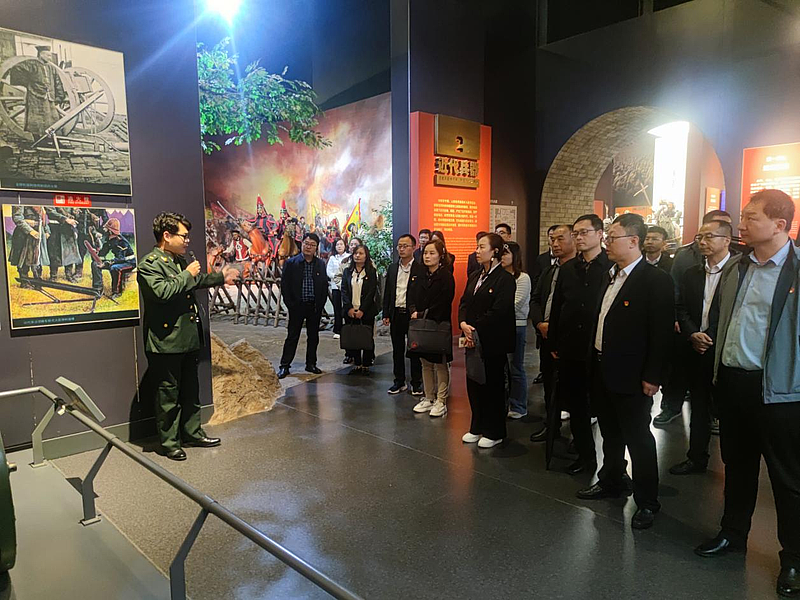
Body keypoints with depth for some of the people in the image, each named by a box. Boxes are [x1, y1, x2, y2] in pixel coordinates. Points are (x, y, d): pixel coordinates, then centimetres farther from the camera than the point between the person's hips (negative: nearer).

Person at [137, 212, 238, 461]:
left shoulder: (180, 261, 14)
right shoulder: (150, 264, -13)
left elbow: (196, 282, 33)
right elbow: (162, 291, -29)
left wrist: (220, 277, 37)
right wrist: (187, 275, -18)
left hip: (188, 339, 9)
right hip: (166, 342, -9)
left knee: (191, 390, 18)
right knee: (168, 394, 4)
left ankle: (192, 432, 32)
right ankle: (169, 442, 17)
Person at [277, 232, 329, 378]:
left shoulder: (320, 264, 6)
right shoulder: (291, 263, -3)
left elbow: (325, 285, 8)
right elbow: (284, 285, -3)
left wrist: (321, 304, -1)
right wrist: (290, 304, -8)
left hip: (315, 307, 3)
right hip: (297, 306, -3)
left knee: (313, 336, 10)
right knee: (292, 336, 2)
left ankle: (311, 364, 23)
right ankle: (285, 366, 9)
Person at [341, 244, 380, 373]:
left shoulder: (371, 272, -1)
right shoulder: (347, 271, 9)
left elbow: (371, 292, -6)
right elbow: (344, 290, 4)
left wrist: (362, 310, -13)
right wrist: (349, 308, -8)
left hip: (366, 311, -3)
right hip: (351, 311, 3)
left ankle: (366, 365, 10)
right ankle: (357, 364, 13)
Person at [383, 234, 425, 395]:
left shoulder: (421, 269, -5)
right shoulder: (392, 268, 11)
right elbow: (387, 292, 12)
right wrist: (386, 314, 7)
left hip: (413, 315, -5)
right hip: (396, 314, 5)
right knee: (397, 350, 12)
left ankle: (416, 383, 16)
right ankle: (399, 381, 23)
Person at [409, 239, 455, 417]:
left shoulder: (446, 276, -8)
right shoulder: (422, 276, 12)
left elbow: (442, 304, -15)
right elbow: (414, 299, 11)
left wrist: (422, 315, -15)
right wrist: (414, 312, -9)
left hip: (439, 325, -6)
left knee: (440, 365, 2)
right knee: (426, 363, 12)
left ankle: (441, 401, 11)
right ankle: (429, 398, 23)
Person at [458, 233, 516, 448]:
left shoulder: (505, 279, -11)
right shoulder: (474, 277, 13)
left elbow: (498, 311, -19)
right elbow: (464, 303, 9)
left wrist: (476, 331, -16)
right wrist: (463, 324, -10)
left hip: (493, 342, -7)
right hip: (473, 341, 7)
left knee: (492, 384, 4)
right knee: (473, 383, 12)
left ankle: (494, 432, 19)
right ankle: (477, 427, 27)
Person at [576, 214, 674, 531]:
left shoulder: (656, 280, -15)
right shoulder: (611, 275, 9)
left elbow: (662, 333, -16)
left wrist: (653, 377, -17)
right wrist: (594, 359, 10)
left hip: (630, 375, -7)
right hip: (602, 370, 8)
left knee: (638, 438, 5)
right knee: (610, 433, 21)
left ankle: (647, 501, 21)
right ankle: (611, 481, 39)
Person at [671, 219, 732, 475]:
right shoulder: (691, 274, 10)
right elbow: (681, 309, 9)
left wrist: (712, 339, -15)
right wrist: (692, 334, -7)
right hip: (697, 351, 5)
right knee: (698, 408, 15)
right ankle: (696, 458, 27)